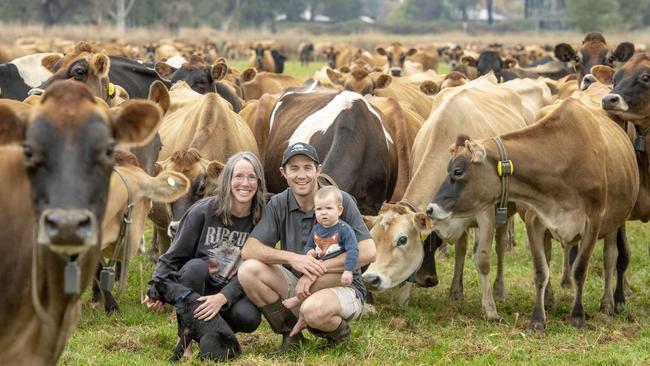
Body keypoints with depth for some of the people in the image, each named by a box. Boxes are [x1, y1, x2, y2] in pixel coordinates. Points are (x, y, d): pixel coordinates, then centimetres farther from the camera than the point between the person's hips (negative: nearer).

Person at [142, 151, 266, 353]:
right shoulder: (203, 211, -12)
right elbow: (174, 256, -7)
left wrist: (222, 298, -29)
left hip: (233, 291, 1)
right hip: (195, 284, -1)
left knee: (248, 317, -31)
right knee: (195, 266, -34)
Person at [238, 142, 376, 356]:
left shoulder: (341, 201, -11)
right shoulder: (278, 205, -1)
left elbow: (367, 252, -19)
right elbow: (248, 250, -10)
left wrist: (316, 269, -22)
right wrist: (292, 258, -27)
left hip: (343, 285, -4)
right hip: (297, 286, 4)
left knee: (314, 309, -38)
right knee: (249, 270, -19)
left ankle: (339, 333, 0)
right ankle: (290, 335, -1)